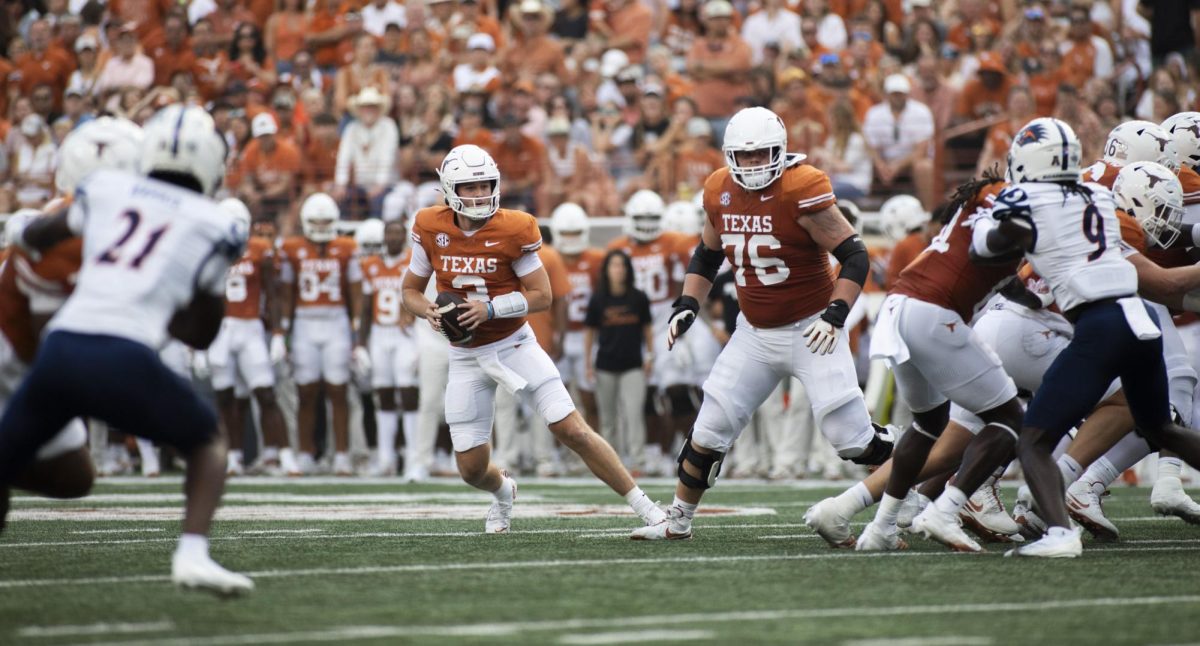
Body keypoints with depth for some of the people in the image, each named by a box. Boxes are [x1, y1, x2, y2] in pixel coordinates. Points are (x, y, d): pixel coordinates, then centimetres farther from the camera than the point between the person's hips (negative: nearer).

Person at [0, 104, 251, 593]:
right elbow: (201, 334, 21)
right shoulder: (216, 228, 11)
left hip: (60, 348, 2)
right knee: (207, 442, 23)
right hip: (125, 359, -2)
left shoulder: (105, 189, 17)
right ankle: (193, 554, 3)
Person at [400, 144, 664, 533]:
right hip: (466, 357, 2)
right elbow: (411, 290, 5)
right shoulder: (431, 230, -7)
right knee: (472, 468, 4)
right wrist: (429, 311, -17)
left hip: (514, 345, -2)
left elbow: (541, 296, -11)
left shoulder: (513, 231, -15)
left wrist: (491, 308, -25)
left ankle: (644, 507, -4)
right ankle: (504, 493, 42)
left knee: (572, 430, -12)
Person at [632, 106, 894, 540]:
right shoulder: (720, 192, 0)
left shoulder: (801, 191, -20)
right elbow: (707, 256, 18)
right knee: (708, 434, 6)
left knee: (852, 438, -11)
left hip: (810, 331, -6)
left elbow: (855, 257, -17)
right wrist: (687, 306, 6)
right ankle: (678, 518, 21)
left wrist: (835, 315, -26)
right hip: (755, 334, 6)